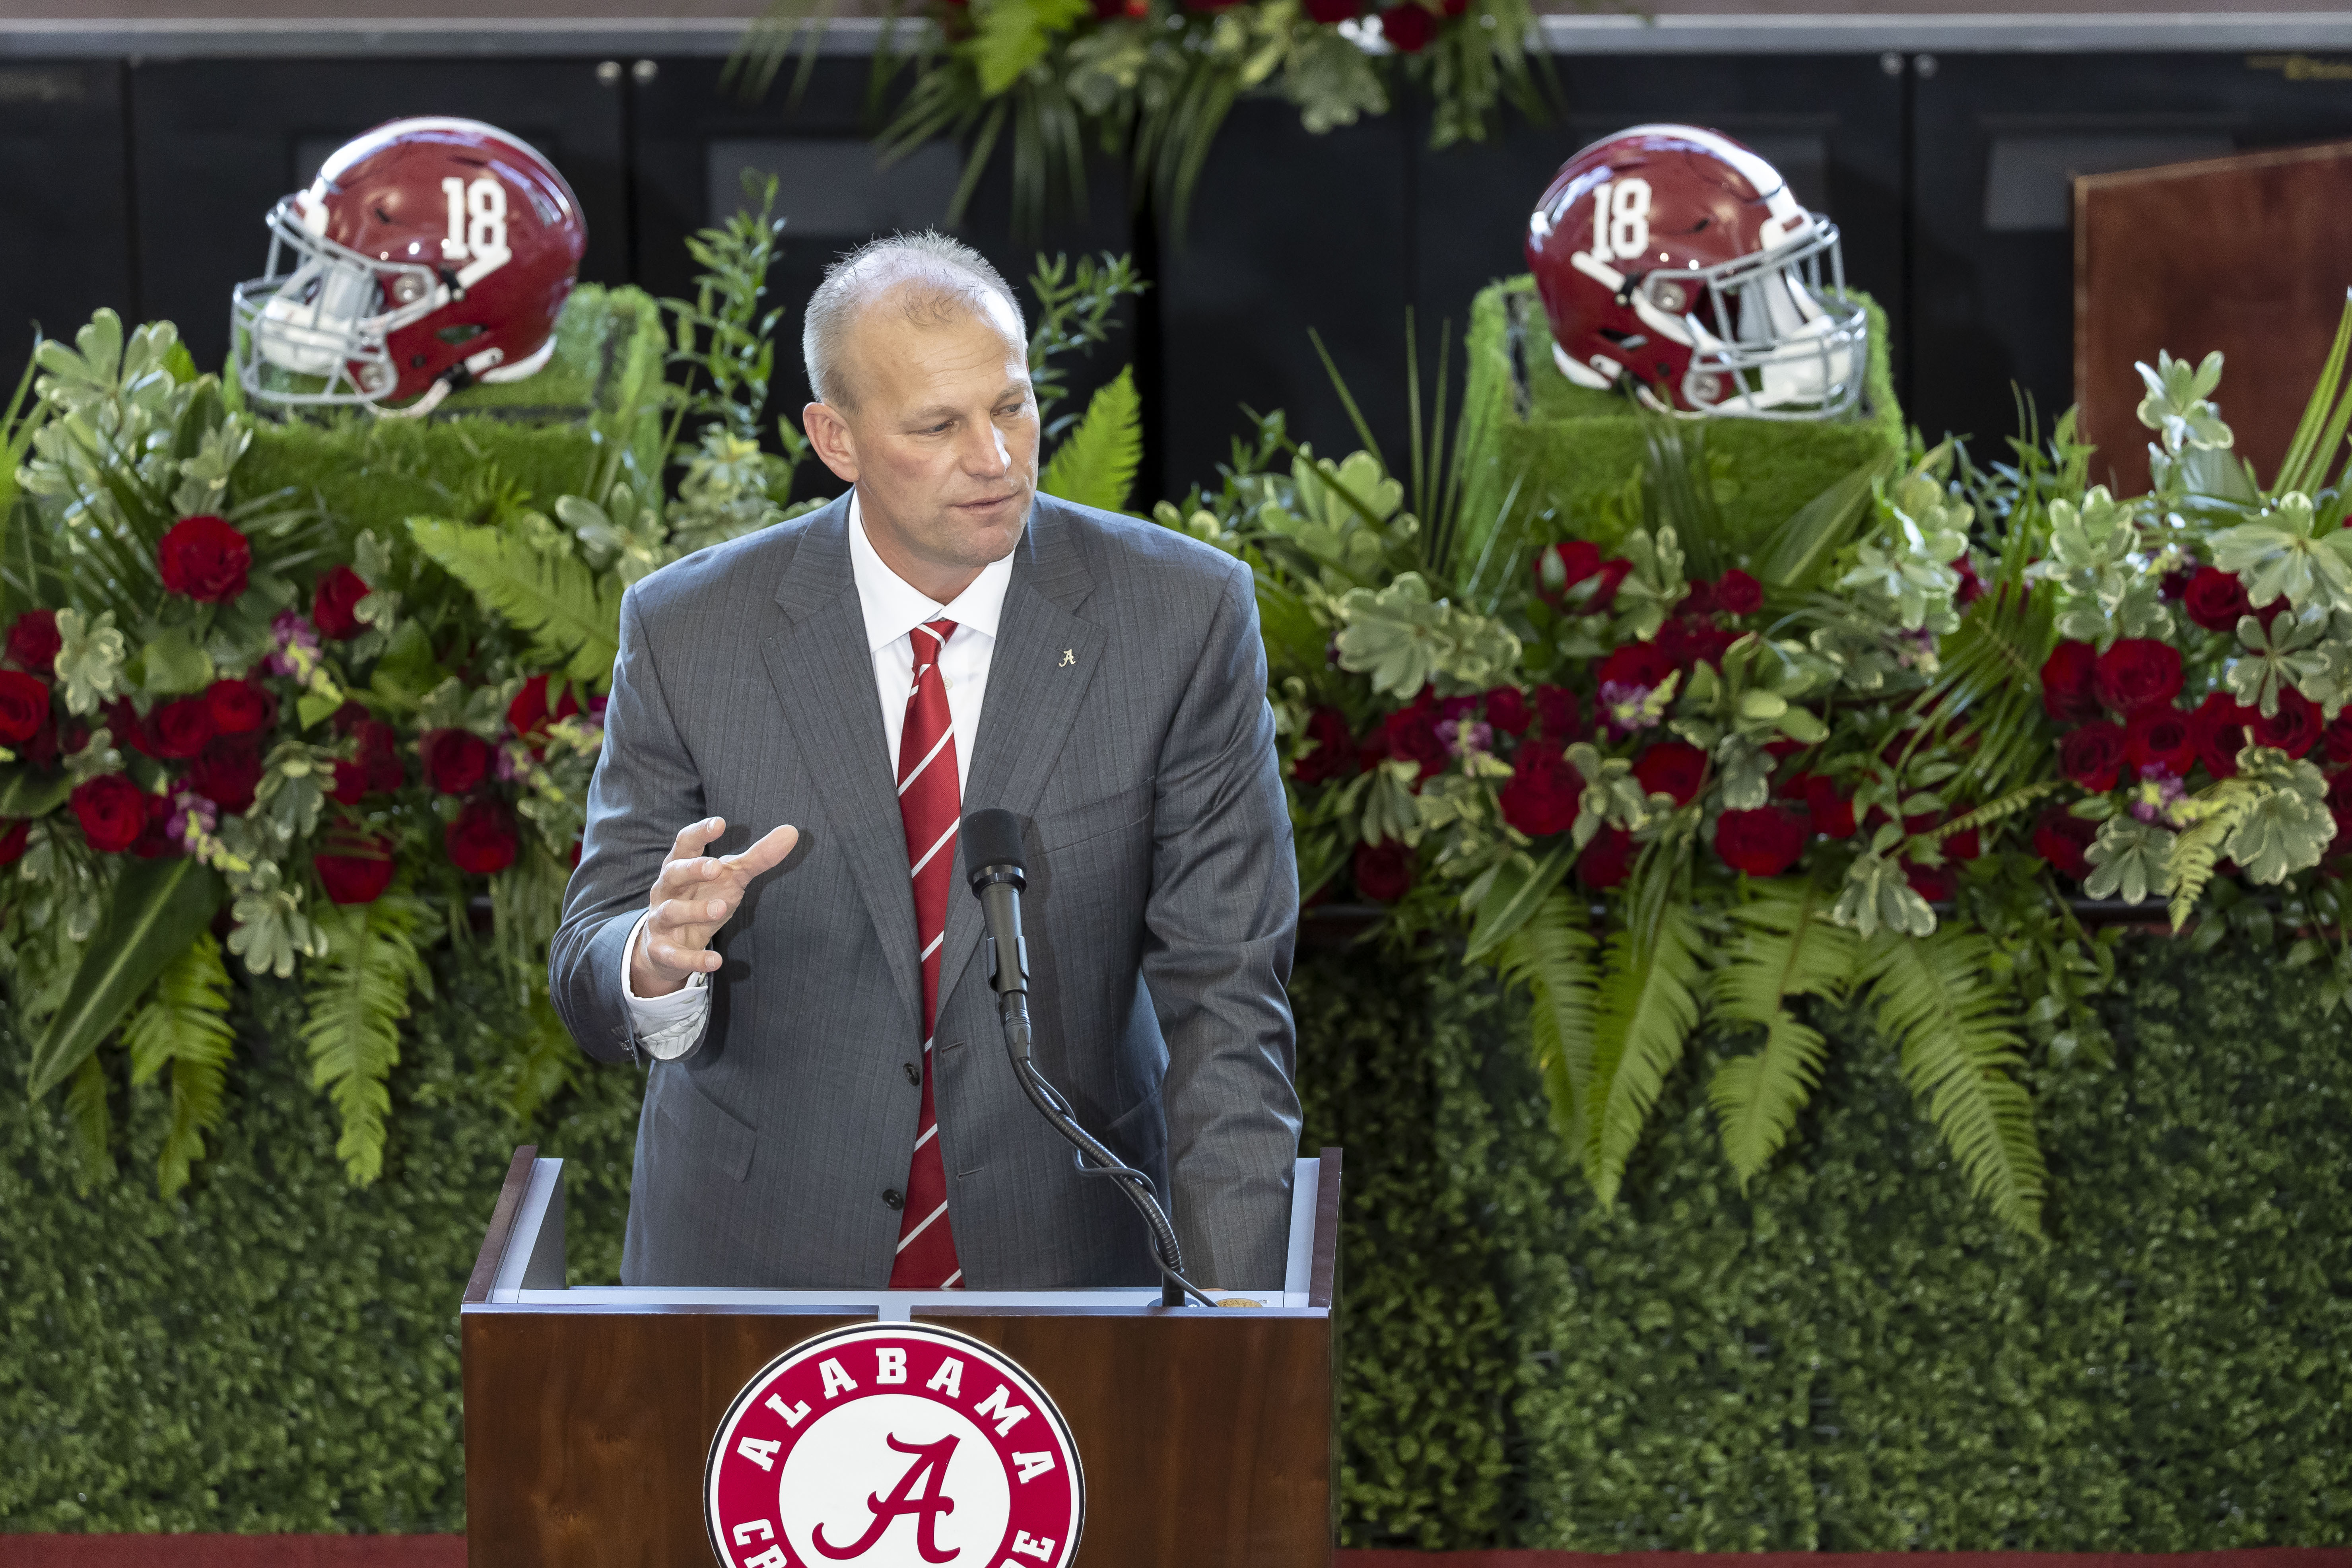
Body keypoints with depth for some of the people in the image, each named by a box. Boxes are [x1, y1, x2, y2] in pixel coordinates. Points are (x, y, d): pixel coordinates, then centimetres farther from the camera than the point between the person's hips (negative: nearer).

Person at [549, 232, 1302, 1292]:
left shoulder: (1185, 617, -10)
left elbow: (1223, 992, -10)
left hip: (1065, 1257, 0)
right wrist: (656, 962, -29)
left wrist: (1230, 1305, -21)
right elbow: (592, 986, -4)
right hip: (754, 1264, 0)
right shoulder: (686, 634, -8)